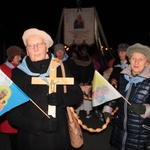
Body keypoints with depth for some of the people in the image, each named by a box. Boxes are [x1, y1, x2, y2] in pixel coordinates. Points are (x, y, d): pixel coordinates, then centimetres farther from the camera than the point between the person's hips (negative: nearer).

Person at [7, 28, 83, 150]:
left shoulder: (60, 68, -1)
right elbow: (12, 114, -8)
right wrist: (40, 125, -22)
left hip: (59, 136, 2)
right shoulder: (18, 74, -7)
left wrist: (60, 99, -18)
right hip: (31, 139, -1)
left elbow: (77, 95, 3)